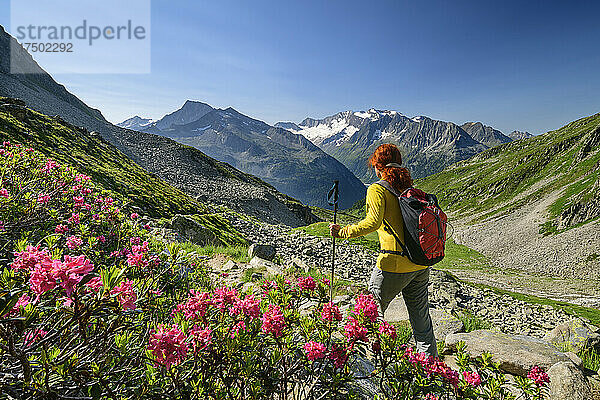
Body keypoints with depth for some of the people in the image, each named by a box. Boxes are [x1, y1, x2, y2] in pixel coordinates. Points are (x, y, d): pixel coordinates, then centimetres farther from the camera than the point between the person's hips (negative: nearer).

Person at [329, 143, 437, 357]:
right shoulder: (410, 189, 13)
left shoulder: (377, 190, -7)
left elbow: (373, 222, -23)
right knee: (421, 319, 19)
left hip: (395, 265, -7)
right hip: (421, 264, 7)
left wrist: (343, 232, -16)